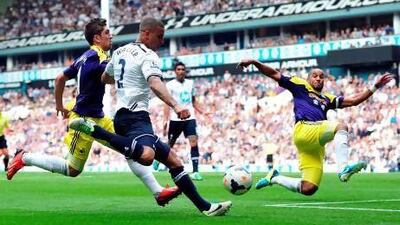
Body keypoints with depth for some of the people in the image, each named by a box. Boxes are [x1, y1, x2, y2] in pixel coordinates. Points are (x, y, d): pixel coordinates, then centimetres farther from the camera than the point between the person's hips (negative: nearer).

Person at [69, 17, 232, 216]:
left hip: (121, 115, 11)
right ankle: (94, 130, -26)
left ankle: (205, 206, 10)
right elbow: (155, 84, -26)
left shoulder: (120, 52, 20)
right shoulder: (148, 56, -6)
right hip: (136, 116, -11)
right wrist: (175, 106, -40)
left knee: (172, 160, 13)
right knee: (146, 156, -41)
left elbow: (105, 78, 36)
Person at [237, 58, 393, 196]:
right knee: (341, 127, -26)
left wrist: (375, 87, 22)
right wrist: (255, 62, 4)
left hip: (316, 145, 6)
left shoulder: (327, 99, 31)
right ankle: (343, 168, -41)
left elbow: (353, 100, 28)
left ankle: (274, 178, 19)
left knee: (308, 189, -5)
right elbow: (275, 75, 15)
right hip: (304, 130, -6)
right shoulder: (301, 86, 18)